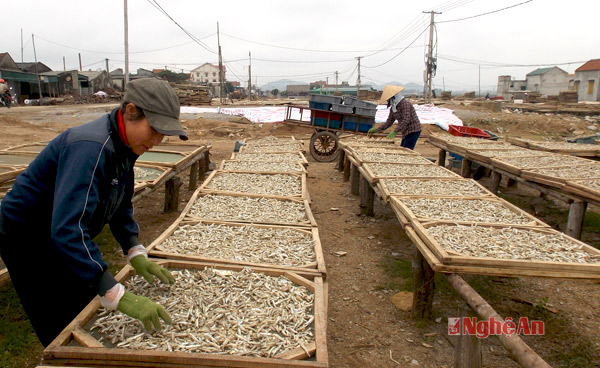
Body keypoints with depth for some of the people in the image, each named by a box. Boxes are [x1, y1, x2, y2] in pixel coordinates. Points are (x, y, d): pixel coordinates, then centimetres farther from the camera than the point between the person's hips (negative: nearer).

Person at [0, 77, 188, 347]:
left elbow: (121, 205, 6)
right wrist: (117, 296, -46)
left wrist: (135, 253, -8)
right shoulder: (91, 147, -35)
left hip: (64, 240, 9)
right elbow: (68, 229, -44)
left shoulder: (124, 145, -5)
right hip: (27, 242, -9)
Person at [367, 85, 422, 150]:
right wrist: (377, 130, 0)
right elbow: (389, 122, 10)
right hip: (406, 132, 9)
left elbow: (406, 120, -26)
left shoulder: (405, 103, -17)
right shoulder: (393, 108, 9)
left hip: (413, 131, -9)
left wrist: (395, 132, -33)